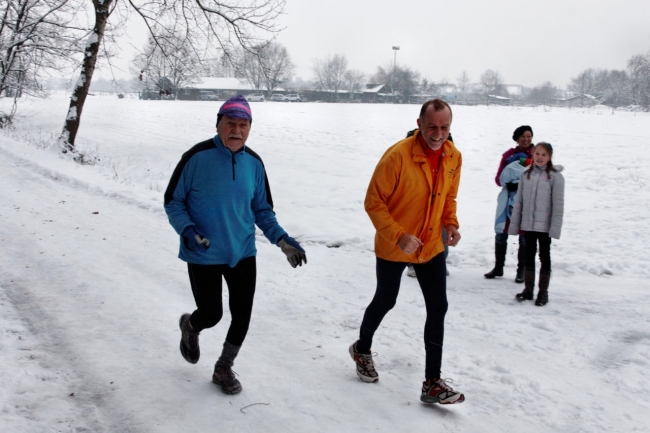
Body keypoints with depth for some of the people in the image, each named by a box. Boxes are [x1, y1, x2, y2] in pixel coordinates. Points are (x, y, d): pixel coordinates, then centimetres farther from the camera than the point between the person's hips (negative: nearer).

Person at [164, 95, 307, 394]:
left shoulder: (253, 163, 0)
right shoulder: (197, 157, -14)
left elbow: (262, 210, 9)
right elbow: (173, 201, -6)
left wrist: (281, 239, -6)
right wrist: (187, 230, -24)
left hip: (243, 254, 4)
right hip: (203, 256, -4)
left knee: (242, 315, 5)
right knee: (211, 314, 4)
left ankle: (224, 368, 31)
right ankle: (190, 326, 44)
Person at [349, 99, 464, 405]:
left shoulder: (454, 157, -5)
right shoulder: (398, 156, -24)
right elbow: (373, 203, -19)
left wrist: (451, 223, -8)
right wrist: (399, 236, -28)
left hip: (432, 246, 4)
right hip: (393, 247, -4)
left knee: (438, 308, -1)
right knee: (385, 301, 15)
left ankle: (432, 383, 7)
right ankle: (362, 349, 45)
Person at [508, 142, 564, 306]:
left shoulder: (555, 176, -8)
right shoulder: (526, 175, 5)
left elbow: (558, 204, -9)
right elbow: (519, 201, 7)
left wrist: (555, 227, -14)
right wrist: (514, 223, 5)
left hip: (544, 225, -4)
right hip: (528, 224, 4)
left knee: (544, 256, 8)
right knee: (529, 256, 12)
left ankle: (543, 292, 16)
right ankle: (528, 289, 22)